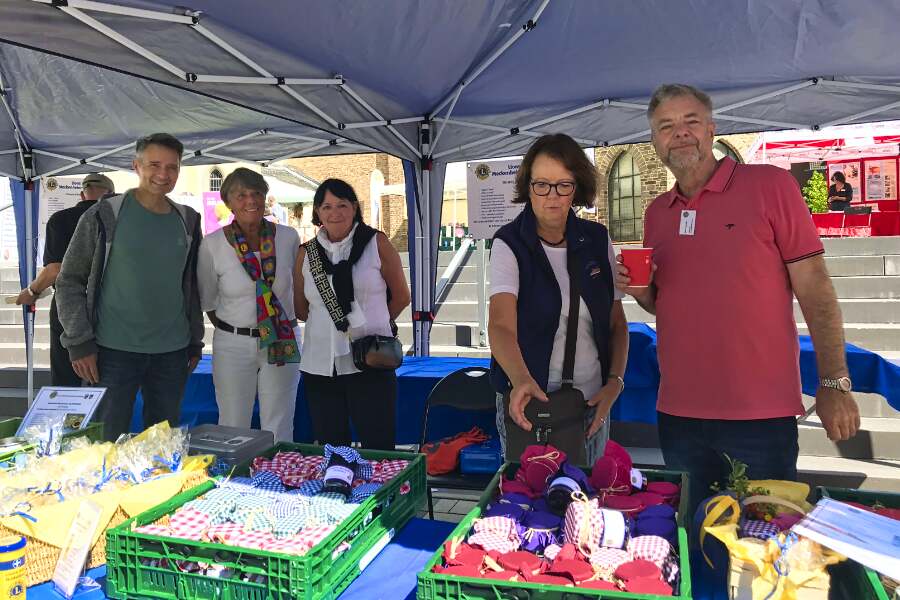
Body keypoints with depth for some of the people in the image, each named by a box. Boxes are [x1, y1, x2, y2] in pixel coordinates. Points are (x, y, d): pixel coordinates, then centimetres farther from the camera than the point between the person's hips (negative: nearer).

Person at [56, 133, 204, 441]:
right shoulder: (105, 215, -5)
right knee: (108, 440, 4)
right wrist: (79, 344, -8)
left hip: (173, 352, 4)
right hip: (114, 350, -3)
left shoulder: (187, 221, 7)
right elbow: (69, 282, -2)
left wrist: (195, 341, 13)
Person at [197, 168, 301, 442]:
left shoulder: (288, 237, -3)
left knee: (279, 431, 8)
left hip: (282, 344, 1)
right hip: (232, 345, -1)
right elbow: (207, 300, 5)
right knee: (233, 431, 8)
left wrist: (284, 328, 10)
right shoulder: (212, 244, -7)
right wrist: (230, 331, 8)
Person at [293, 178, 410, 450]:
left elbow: (401, 297, 7)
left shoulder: (376, 243, 0)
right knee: (330, 450, 11)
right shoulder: (307, 252, 8)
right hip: (319, 365, 3)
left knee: (378, 448, 0)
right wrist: (331, 325, 12)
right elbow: (301, 308, 18)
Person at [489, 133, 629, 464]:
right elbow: (501, 325, -24)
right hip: (528, 400, -3)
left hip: (592, 400, 4)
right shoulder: (510, 243, -11)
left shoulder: (597, 240, 1)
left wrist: (615, 383, -6)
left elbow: (617, 322, 7)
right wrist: (521, 381, -42)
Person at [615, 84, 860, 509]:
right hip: (678, 413, 5)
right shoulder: (656, 214, 9)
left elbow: (814, 287, -6)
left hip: (762, 413, -4)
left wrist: (833, 383, -10)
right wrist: (639, 290, -4)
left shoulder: (769, 185, -4)